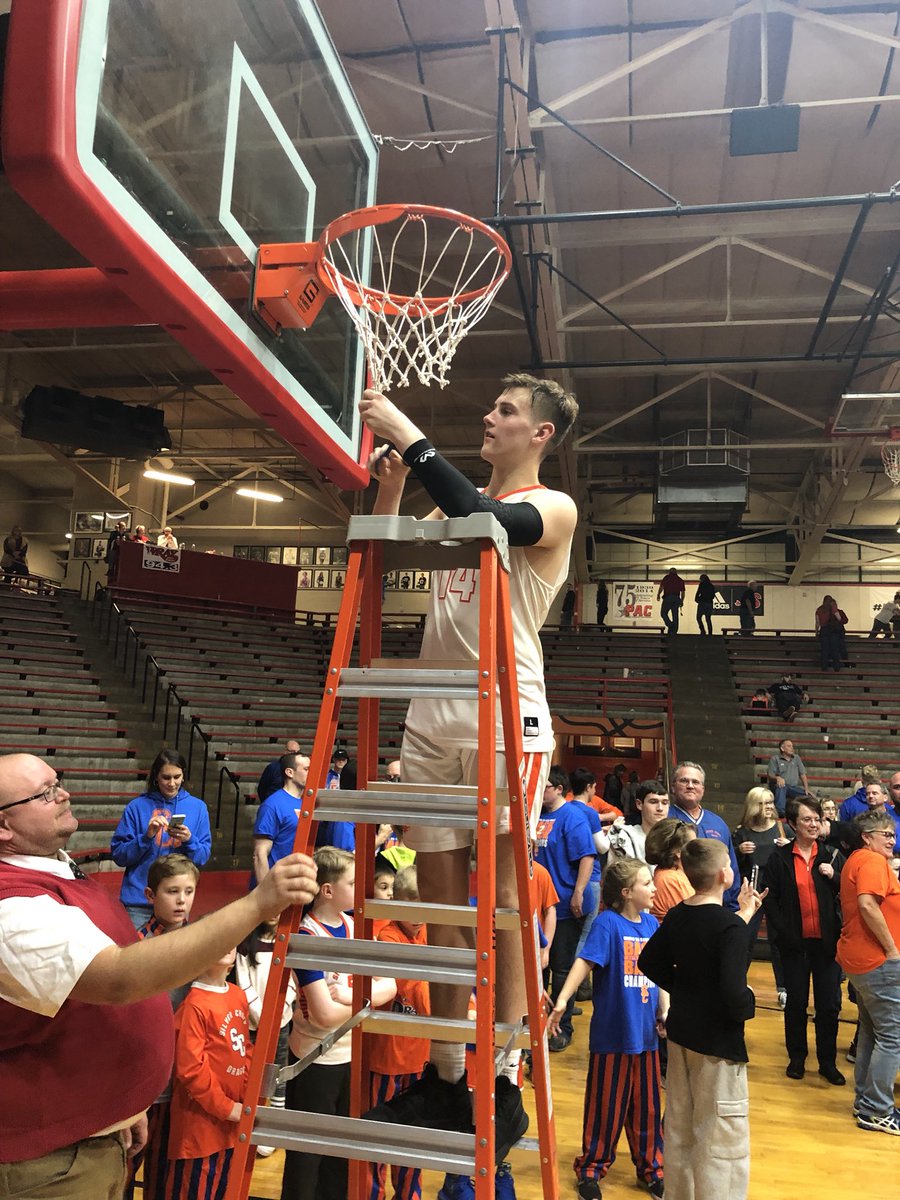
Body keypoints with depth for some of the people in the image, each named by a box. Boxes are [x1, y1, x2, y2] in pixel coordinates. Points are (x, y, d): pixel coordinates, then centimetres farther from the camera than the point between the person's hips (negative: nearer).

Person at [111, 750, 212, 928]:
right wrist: (146, 836, -17)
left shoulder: (197, 807, 5)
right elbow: (118, 855, -2)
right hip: (138, 901, -1)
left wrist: (189, 840, -16)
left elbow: (203, 857, 3)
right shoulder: (137, 806, 0)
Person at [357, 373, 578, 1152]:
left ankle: (505, 1088, 13)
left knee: (501, 894, -1)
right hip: (433, 717, 6)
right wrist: (389, 484, 3)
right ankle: (447, 1074, 24)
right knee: (440, 897, 10)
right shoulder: (458, 504, 18)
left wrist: (411, 438, -18)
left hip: (507, 720, -6)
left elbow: (481, 521, -22)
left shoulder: (553, 508, -1)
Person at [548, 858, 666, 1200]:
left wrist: (665, 1011, 1)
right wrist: (562, 1000, -34)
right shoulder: (607, 923, -16)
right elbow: (584, 962, -25)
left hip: (646, 1032, 5)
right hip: (613, 1032, -5)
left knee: (646, 1106, 18)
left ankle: (650, 1166, 37)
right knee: (606, 1106, 9)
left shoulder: (652, 924, 2)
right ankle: (591, 1168, 27)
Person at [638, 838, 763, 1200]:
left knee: (679, 1126, 21)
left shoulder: (676, 916, 0)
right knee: (723, 1140, 5)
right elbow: (733, 994, -29)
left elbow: (649, 962, 9)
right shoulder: (732, 926, -23)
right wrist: (750, 1003, -9)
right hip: (717, 1042, -8)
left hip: (680, 1033, 8)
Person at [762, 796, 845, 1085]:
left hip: (827, 940, 1)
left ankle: (828, 1062, 23)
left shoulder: (831, 855, 2)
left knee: (829, 1004, 8)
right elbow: (770, 898, -2)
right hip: (795, 942, -1)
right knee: (796, 1002, 10)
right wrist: (781, 932, -10)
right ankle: (796, 1058, 26)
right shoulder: (779, 857, -3)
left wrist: (834, 876, -14)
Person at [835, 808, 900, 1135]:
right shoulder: (873, 861, -14)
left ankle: (865, 1102, 25)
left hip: (860, 959, 10)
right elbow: (868, 904, -27)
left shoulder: (856, 861, 16)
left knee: (871, 1031, 17)